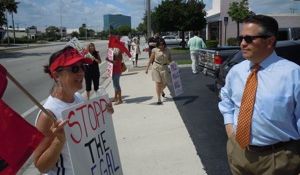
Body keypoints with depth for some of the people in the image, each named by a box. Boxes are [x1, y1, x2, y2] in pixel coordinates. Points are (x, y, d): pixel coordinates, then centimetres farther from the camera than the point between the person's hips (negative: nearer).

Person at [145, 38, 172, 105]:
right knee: (158, 83, -5)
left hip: (164, 68, 3)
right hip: (156, 67, -2)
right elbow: (151, 59, 1)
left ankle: (161, 90, 46)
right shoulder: (155, 50, -4)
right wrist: (147, 68, 0)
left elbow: (170, 59, 10)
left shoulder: (167, 50, 2)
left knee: (165, 83, 9)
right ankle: (159, 99, 2)